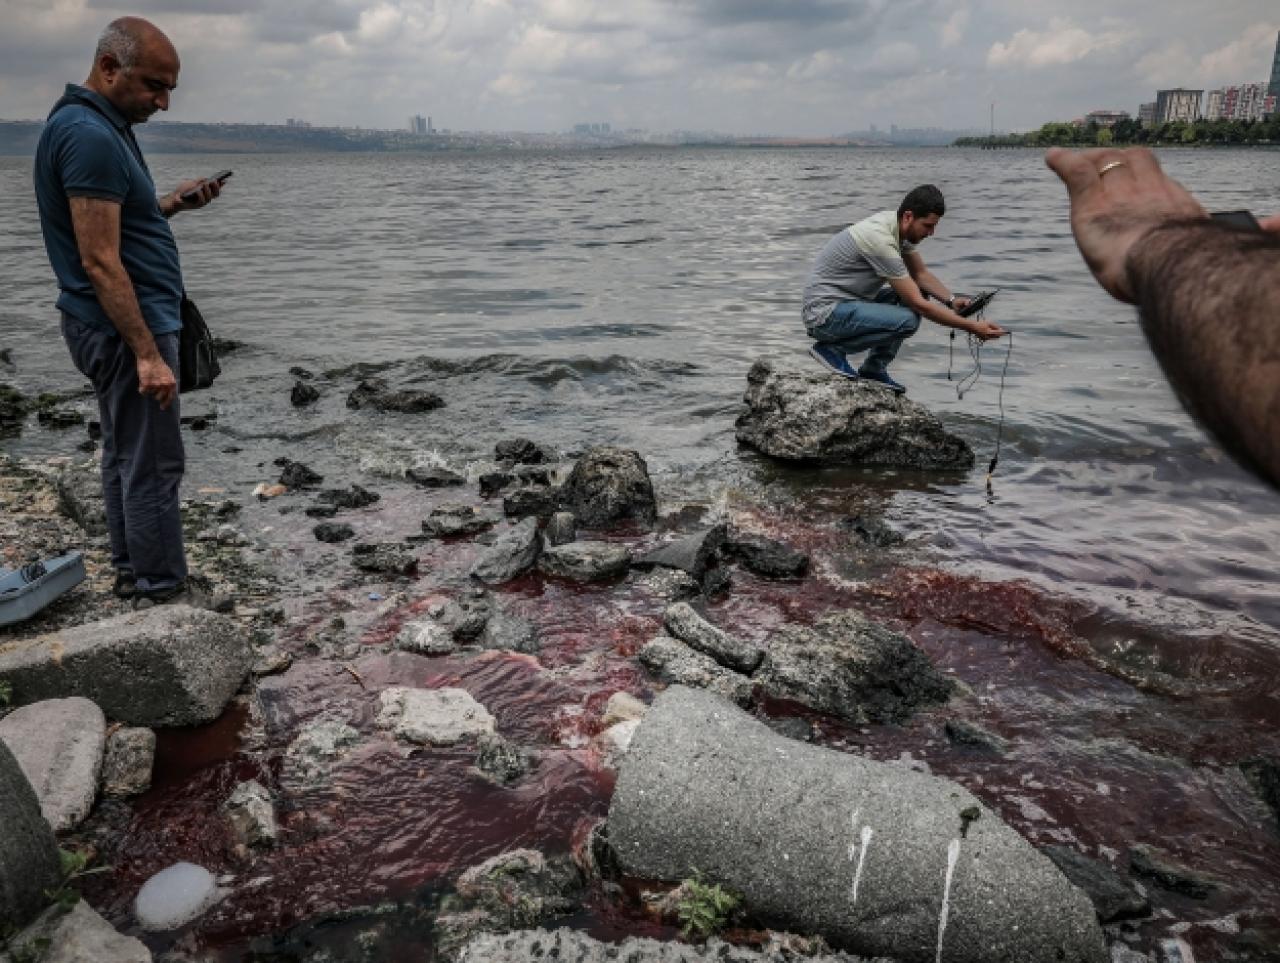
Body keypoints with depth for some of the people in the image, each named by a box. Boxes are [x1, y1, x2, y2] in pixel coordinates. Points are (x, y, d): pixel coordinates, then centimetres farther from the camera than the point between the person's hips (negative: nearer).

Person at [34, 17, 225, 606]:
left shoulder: (95, 125, 12)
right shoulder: (91, 135, -19)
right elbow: (100, 262, -24)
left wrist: (170, 204, 8)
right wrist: (148, 353, -25)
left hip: (115, 326, 11)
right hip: (127, 328, -11)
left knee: (125, 456, 16)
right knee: (153, 464, -4)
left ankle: (132, 573, 26)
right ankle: (163, 594, 4)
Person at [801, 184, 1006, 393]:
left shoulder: (899, 226, 2)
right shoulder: (880, 239, -26)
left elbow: (921, 273, 16)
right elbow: (917, 304, -24)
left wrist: (952, 300, -2)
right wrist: (972, 327, -21)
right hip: (824, 312, -10)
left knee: (919, 293, 8)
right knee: (906, 320, -27)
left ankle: (874, 369, 9)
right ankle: (832, 348, -7)